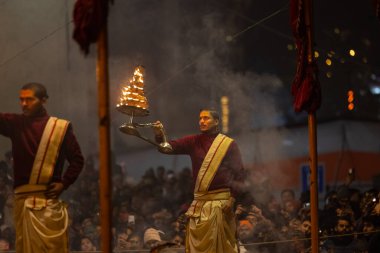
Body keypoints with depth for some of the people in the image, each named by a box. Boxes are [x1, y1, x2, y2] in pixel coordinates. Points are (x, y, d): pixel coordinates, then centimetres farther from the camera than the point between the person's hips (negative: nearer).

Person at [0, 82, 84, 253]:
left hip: (49, 199, -3)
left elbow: (77, 159, 5)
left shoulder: (61, 127, 3)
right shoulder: (15, 123, 10)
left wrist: (64, 183, -5)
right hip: (22, 200, 3)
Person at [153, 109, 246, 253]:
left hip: (220, 201, -4)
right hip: (199, 202, 4)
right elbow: (168, 147, 1)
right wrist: (160, 135, -19)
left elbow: (239, 173, 0)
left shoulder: (229, 144, 2)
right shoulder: (194, 142, 11)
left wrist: (232, 198, -11)